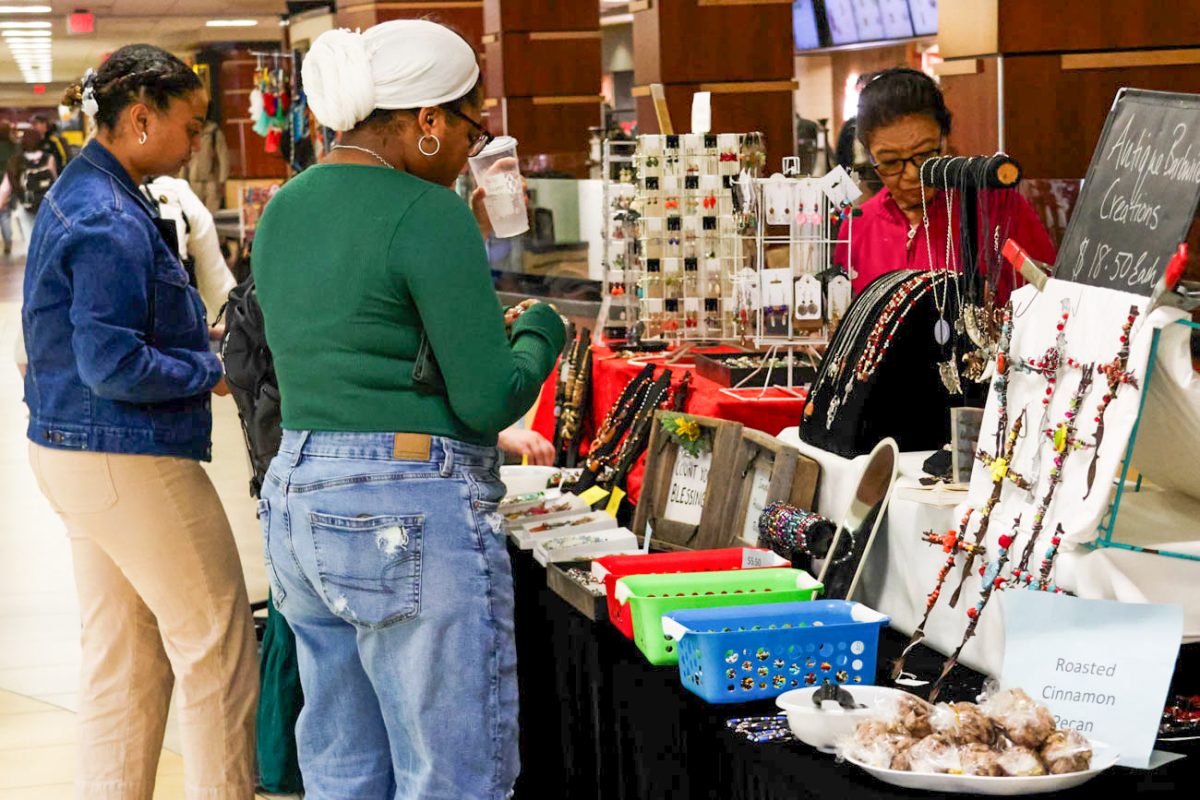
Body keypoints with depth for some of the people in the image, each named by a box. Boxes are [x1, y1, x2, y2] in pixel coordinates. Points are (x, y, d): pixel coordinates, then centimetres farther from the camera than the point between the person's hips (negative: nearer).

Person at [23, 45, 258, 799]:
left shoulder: (81, 194, 12)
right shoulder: (111, 222, -20)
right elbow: (114, 365, -24)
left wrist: (194, 344, 9)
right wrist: (210, 370, -11)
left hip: (77, 449, 10)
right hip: (129, 460, -10)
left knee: (123, 661, 15)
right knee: (218, 649, 0)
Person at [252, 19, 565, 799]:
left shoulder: (285, 209, 12)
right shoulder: (428, 214, -14)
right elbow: (490, 402, -15)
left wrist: (489, 326, 20)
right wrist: (540, 331, 5)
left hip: (297, 494, 9)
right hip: (412, 515, -9)